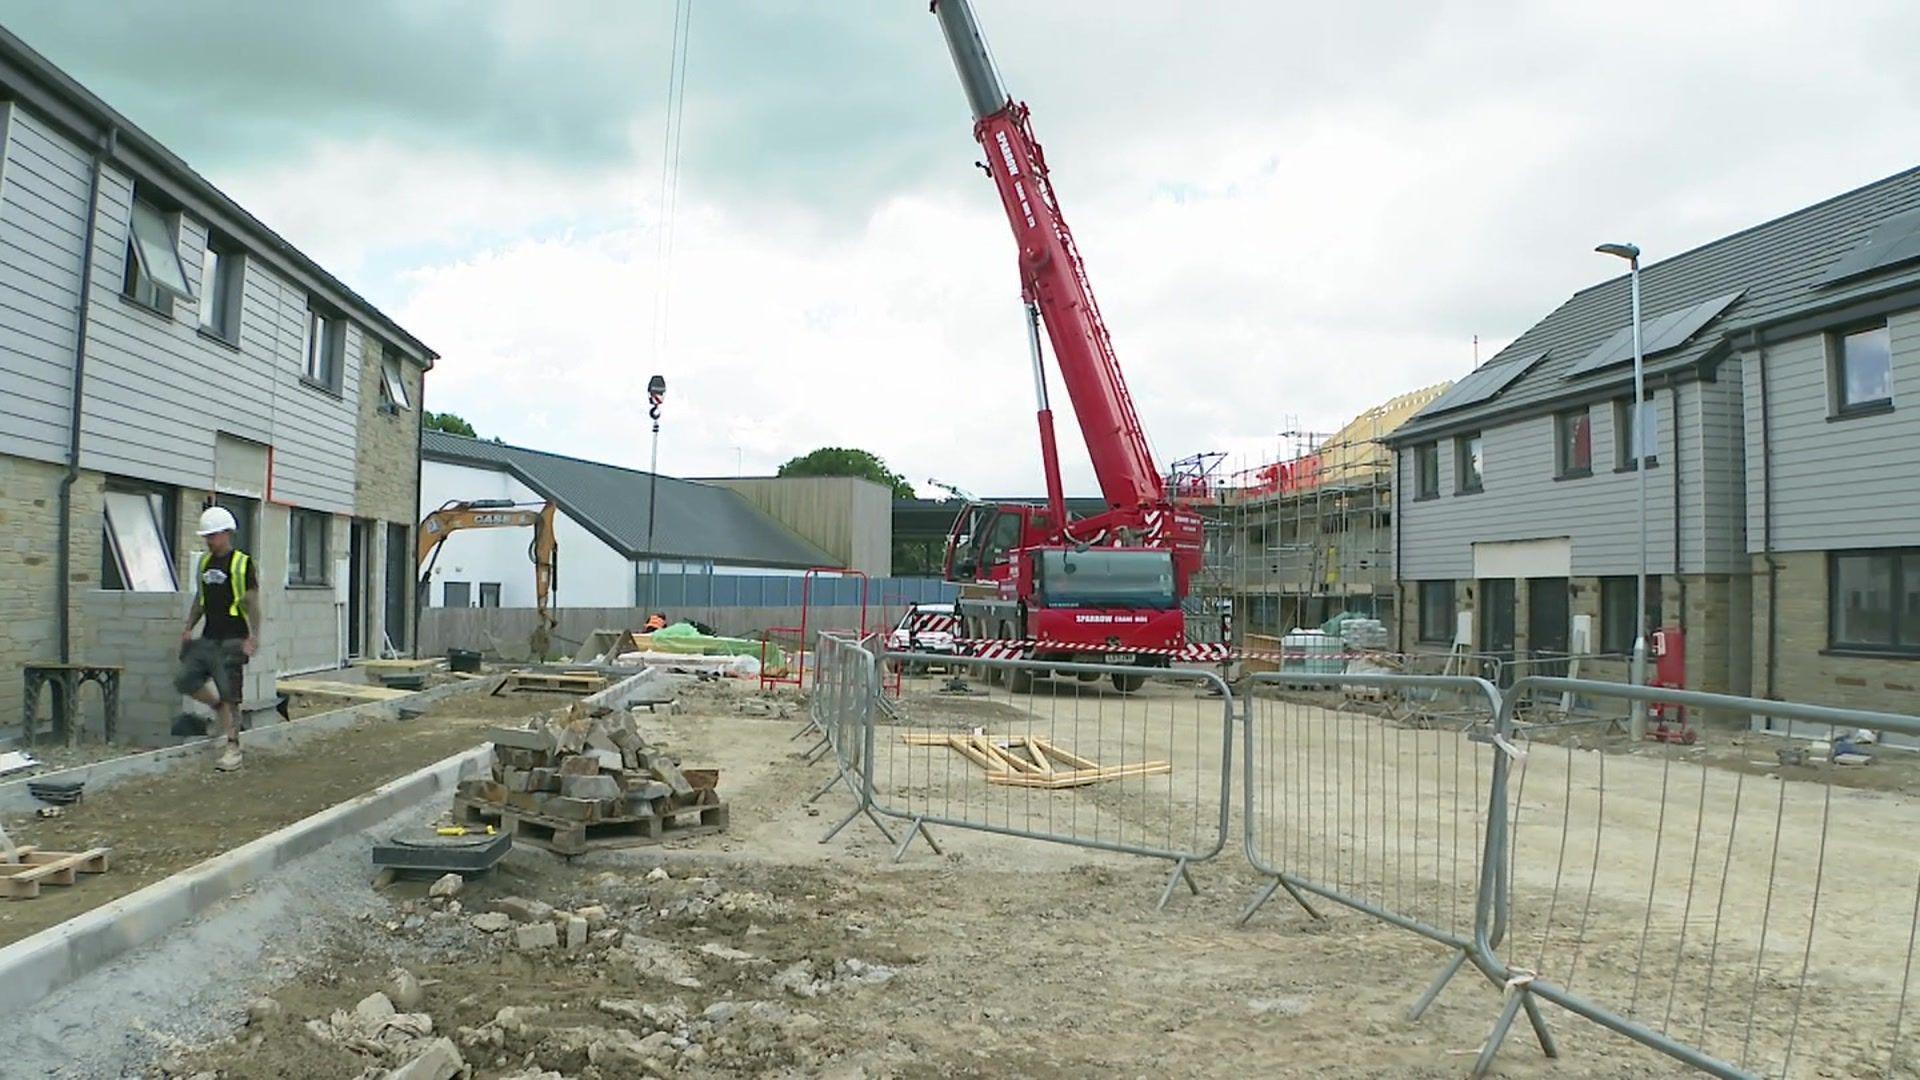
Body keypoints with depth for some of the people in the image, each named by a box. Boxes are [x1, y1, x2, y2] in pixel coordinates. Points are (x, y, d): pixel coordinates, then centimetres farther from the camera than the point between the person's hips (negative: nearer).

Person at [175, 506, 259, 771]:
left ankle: (233, 748, 3)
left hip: (231, 640, -7)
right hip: (208, 638, 7)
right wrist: (188, 628, 14)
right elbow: (200, 599, 21)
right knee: (185, 681, -2)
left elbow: (252, 603, -10)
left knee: (228, 694, -4)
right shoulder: (204, 562, 11)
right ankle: (223, 709, 19)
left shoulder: (243, 563, -8)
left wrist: (254, 637, -15)